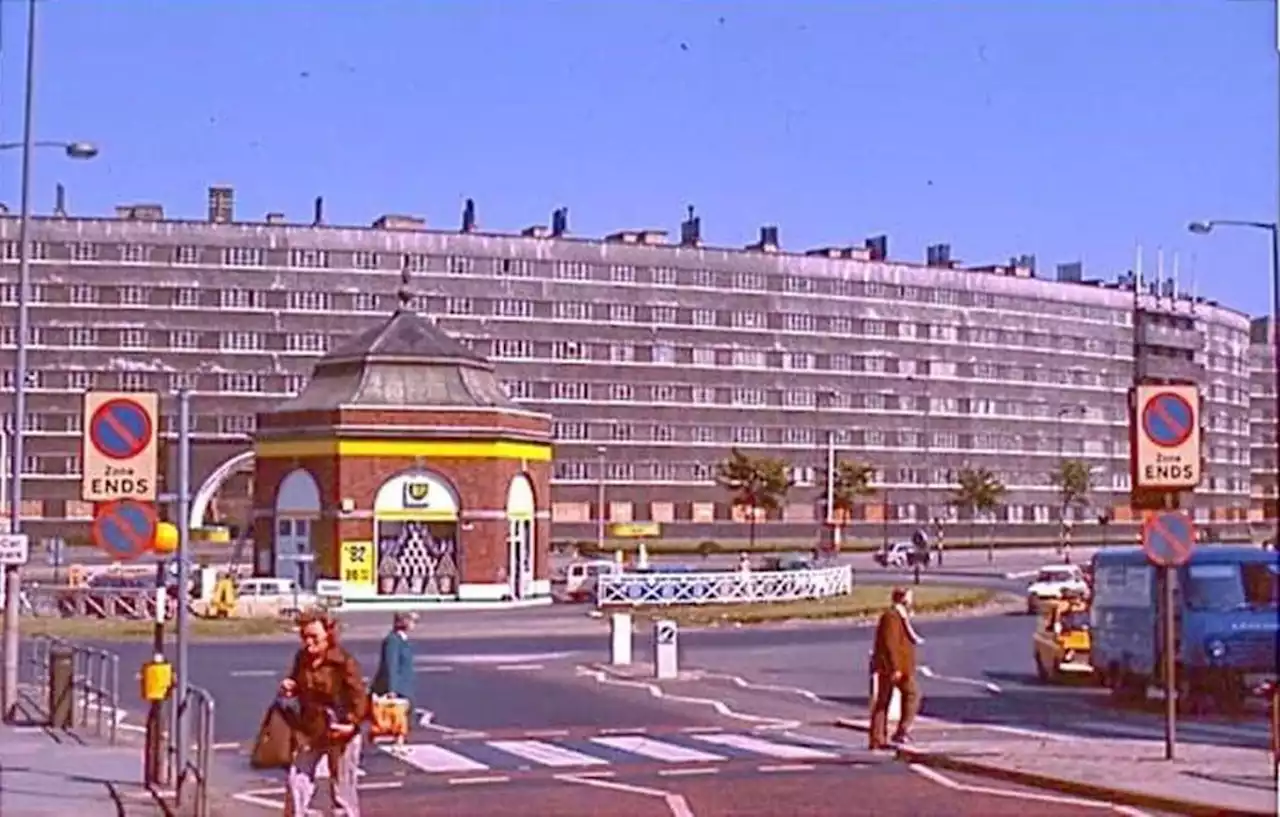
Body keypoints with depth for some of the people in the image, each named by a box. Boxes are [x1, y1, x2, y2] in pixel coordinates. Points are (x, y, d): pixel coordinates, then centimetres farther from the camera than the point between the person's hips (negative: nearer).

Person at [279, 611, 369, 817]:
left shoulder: (344, 662, -18)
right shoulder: (302, 659, 2)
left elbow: (360, 697, -18)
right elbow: (297, 685, 18)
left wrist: (352, 724, -31)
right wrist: (289, 689, -5)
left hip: (339, 734, -6)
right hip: (310, 730, 6)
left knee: (343, 790, 5)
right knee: (297, 783, 7)